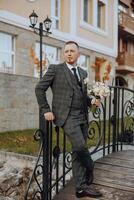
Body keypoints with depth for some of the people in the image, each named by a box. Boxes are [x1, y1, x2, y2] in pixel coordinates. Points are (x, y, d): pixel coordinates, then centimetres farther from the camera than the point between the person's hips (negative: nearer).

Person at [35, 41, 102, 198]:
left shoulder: (83, 73, 18)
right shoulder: (55, 69, 1)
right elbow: (39, 88, 1)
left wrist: (92, 101, 5)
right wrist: (46, 110, -5)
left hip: (82, 117, 5)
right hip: (67, 116, -5)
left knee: (77, 152, 8)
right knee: (80, 146, -18)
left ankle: (81, 187, 17)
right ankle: (89, 171, 10)